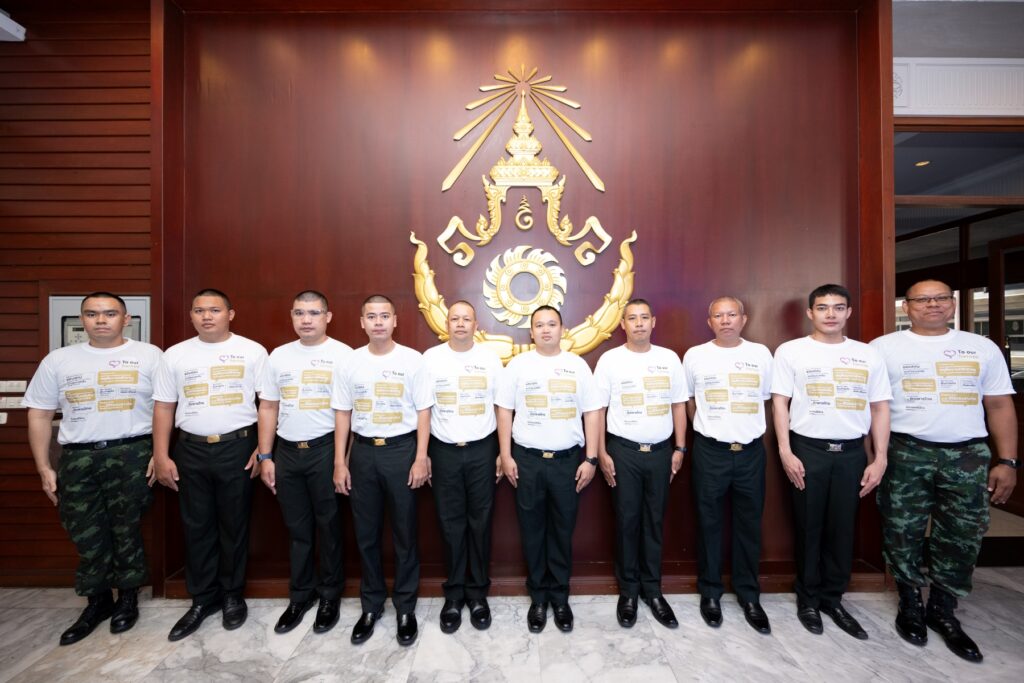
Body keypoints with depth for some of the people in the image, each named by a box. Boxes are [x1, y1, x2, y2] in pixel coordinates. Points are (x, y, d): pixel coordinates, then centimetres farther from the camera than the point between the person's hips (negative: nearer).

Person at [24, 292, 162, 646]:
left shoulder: (149, 355, -2)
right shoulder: (58, 360, 8)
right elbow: (40, 415, 11)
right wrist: (44, 467, 6)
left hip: (132, 454, -3)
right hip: (77, 458, 3)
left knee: (126, 530, 8)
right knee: (87, 536, 12)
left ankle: (128, 597, 27)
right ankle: (98, 601, 32)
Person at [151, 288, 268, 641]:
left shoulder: (252, 351, -3)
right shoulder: (175, 355, 6)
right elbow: (164, 407, 8)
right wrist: (161, 456, 2)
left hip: (237, 446, -3)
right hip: (191, 449, 3)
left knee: (234, 524, 9)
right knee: (197, 526, 13)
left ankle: (232, 595, 28)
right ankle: (202, 599, 30)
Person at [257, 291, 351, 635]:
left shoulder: (343, 354, -7)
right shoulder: (278, 356, 8)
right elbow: (268, 408, 11)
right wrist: (265, 456, 6)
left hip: (326, 449, -4)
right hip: (287, 451, 4)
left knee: (329, 526, 10)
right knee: (297, 528, 16)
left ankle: (330, 595, 28)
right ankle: (300, 594, 34)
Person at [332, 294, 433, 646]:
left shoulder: (412, 360, -5)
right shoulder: (350, 362, 3)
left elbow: (423, 411, -4)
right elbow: (342, 414, 6)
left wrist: (421, 459, -8)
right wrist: (339, 462, 3)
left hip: (401, 450, -2)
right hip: (363, 452, 3)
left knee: (405, 532, 8)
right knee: (366, 533, 14)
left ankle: (406, 608, 27)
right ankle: (371, 606, 34)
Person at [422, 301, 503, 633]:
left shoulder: (490, 358, 1)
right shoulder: (431, 357, -1)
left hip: (482, 450, 1)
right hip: (444, 451, 0)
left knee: (480, 521, 10)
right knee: (451, 522, 10)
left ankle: (478, 591, 28)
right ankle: (454, 592, 27)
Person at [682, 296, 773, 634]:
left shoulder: (760, 353, 4)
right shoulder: (695, 356, -1)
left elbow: (765, 399, 12)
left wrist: (750, 432, 10)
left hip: (751, 451, 2)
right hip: (710, 452, -1)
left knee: (749, 525, 12)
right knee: (709, 524, 8)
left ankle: (749, 596, 29)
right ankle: (710, 593, 25)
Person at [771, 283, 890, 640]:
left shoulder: (868, 355, 8)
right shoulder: (791, 351, -1)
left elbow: (880, 408, 8)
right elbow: (780, 402, -4)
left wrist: (880, 458, 1)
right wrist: (785, 452, -10)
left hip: (852, 452, 3)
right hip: (808, 450, -3)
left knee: (842, 528, 12)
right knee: (809, 527, 8)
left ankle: (832, 597, 29)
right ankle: (808, 598, 24)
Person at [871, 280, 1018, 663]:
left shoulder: (983, 348, 9)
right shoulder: (883, 348, -1)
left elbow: (999, 406, 9)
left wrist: (1008, 461, 3)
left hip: (968, 455, 3)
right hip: (905, 453, -3)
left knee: (961, 538, 11)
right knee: (902, 535, 6)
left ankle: (943, 611, 30)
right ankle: (910, 606, 26)